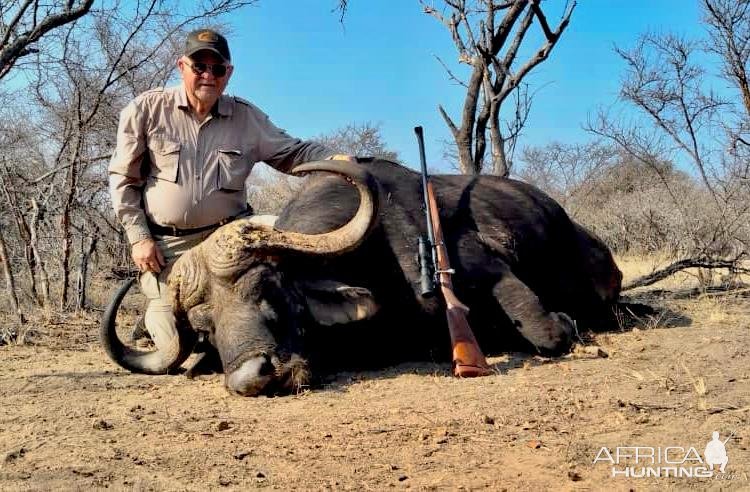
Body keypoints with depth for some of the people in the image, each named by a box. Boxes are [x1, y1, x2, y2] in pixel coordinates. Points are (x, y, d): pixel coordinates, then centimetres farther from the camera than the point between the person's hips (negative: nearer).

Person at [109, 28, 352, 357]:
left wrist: (333, 158, -11)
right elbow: (123, 179, 2)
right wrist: (138, 238, -5)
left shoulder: (248, 118, 2)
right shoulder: (147, 109, -3)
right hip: (167, 245, -1)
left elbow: (293, 152, 10)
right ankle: (156, 315, 33)